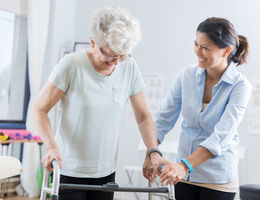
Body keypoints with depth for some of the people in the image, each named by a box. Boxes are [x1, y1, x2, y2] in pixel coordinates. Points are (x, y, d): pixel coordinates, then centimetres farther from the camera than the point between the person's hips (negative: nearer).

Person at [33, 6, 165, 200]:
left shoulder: (129, 67, -2)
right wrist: (51, 146, -24)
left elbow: (143, 116, 6)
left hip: (106, 171, 4)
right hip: (69, 170, -3)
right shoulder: (71, 65, -13)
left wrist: (153, 151, -8)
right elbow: (40, 110, -8)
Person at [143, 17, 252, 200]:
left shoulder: (240, 86, -15)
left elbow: (222, 135, -24)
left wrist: (185, 165, -34)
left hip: (218, 179, -3)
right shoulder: (187, 75, -4)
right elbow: (165, 117, 4)